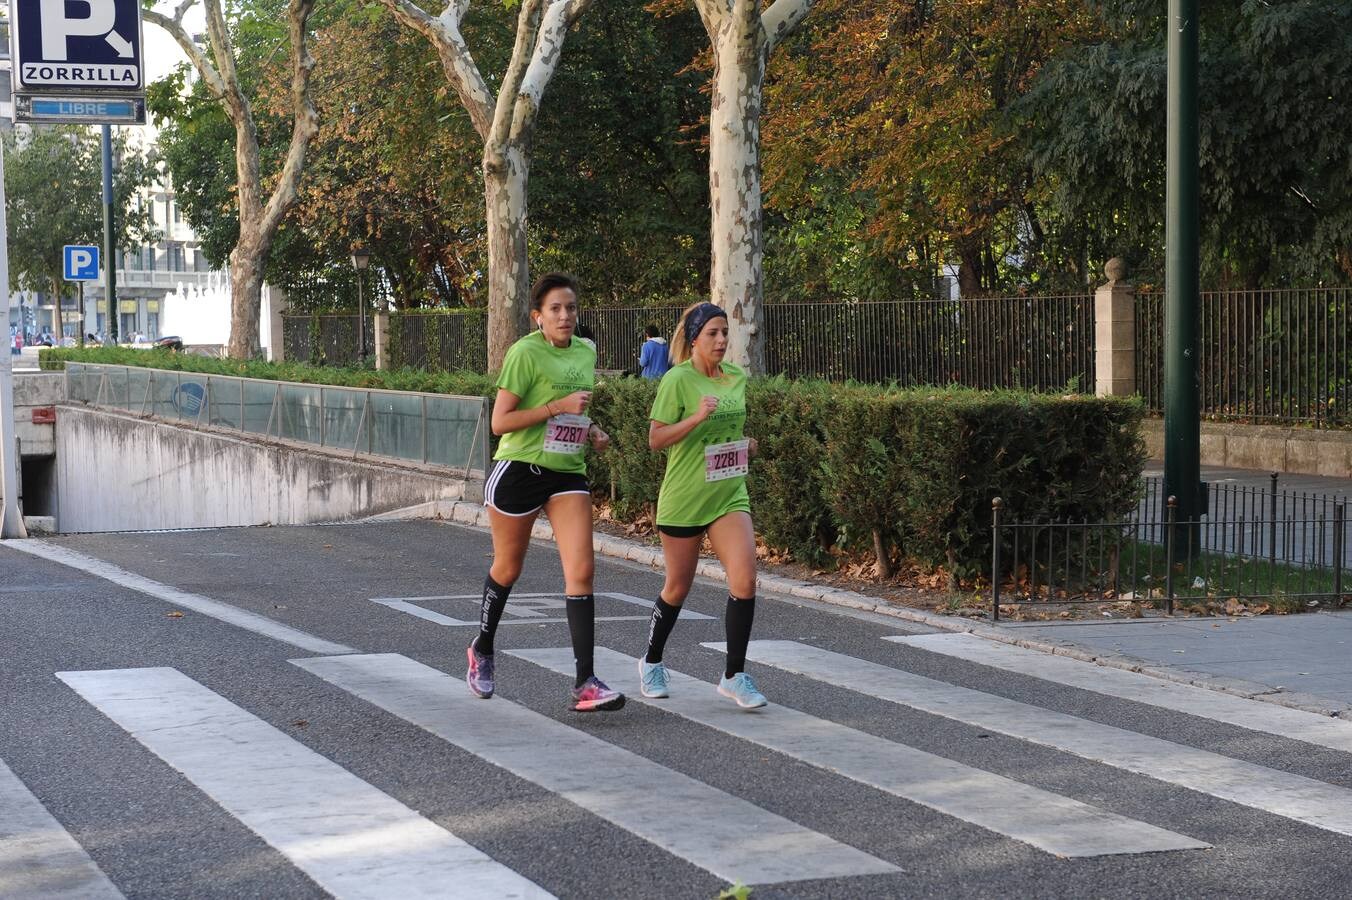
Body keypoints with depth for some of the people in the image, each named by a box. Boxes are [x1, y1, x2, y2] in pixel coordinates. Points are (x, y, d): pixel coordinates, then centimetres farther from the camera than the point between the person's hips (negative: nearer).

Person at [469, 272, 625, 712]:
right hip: (519, 471, -5)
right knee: (508, 569, 11)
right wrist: (558, 406, -22)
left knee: (581, 570, -10)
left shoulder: (586, 353, 8)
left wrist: (591, 431, 6)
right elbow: (499, 422, -16)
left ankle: (585, 683, -13)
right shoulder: (525, 353, -12)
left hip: (568, 474, 5)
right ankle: (482, 651, 38)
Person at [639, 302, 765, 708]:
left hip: (730, 496, 4)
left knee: (744, 580, -12)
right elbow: (656, 439, -14)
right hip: (683, 498, -4)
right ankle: (652, 662, 34)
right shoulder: (677, 380, -12)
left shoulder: (738, 377, 6)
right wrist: (696, 418, -26)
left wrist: (747, 445, 7)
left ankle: (734, 675, -2)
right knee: (678, 587, 10)